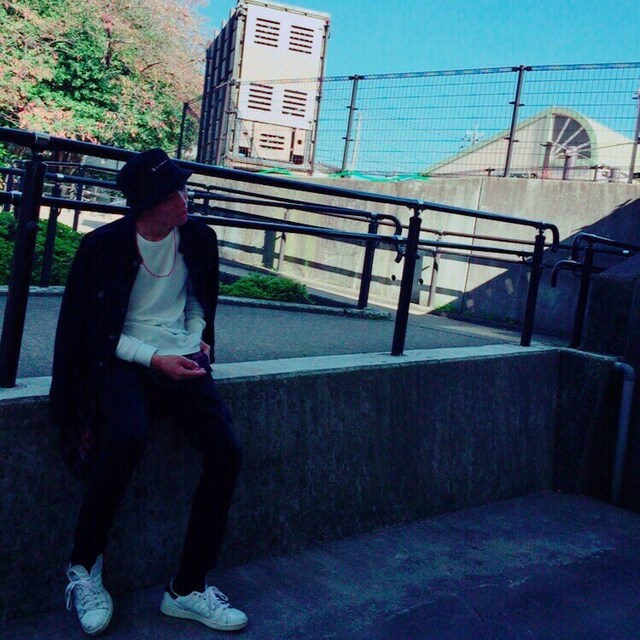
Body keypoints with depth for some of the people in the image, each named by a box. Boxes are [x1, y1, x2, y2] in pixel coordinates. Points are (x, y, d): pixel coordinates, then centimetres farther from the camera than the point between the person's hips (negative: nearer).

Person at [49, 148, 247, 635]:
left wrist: (198, 340, 4)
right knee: (127, 438, -36)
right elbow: (91, 328, -6)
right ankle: (84, 568, -11)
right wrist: (155, 358, -15)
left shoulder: (199, 237, 2)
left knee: (226, 452, -18)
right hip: (122, 357, -4)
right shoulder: (104, 245, -10)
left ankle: (189, 589, -5)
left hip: (182, 357, 4)